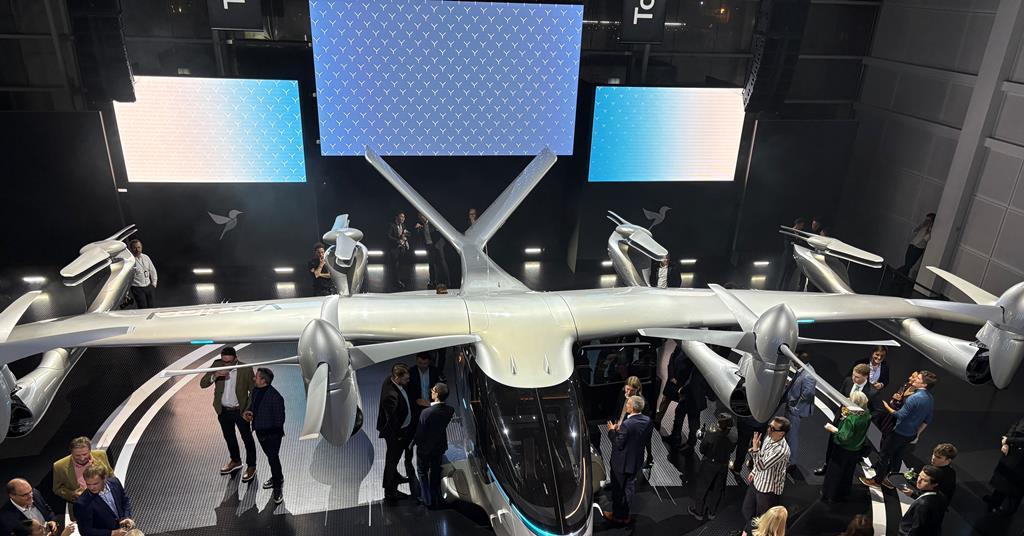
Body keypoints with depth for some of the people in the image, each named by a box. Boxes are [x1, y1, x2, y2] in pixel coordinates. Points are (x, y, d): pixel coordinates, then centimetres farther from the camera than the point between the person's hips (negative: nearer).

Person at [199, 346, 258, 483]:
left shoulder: (246, 369, -19)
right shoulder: (217, 365, -11)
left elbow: (253, 390, -10)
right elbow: (202, 384, -14)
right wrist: (215, 375, -33)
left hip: (240, 411, -4)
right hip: (223, 411, 4)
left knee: (247, 439, 9)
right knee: (229, 438, 23)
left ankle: (251, 466, 27)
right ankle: (235, 461, 45)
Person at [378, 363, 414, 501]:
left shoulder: (390, 380, -13)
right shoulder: (391, 395, -40)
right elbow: (392, 420, -30)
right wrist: (398, 436, -18)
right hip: (395, 431, -9)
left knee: (395, 455, 31)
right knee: (393, 458, 11)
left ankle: (394, 476, 55)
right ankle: (389, 491, 31)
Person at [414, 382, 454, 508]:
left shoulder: (426, 412, -34)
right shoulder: (450, 410, -18)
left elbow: (420, 433, -23)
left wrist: (413, 442, -1)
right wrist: (428, 404, 2)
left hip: (425, 447, -5)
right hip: (440, 446, 5)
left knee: (422, 472, 20)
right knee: (435, 471, 25)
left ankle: (428, 500, 29)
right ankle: (436, 499, 39)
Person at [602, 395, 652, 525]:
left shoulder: (627, 424, -31)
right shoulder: (647, 420, -9)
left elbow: (619, 444, -24)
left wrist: (612, 431, -9)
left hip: (622, 463, -7)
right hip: (636, 461, 7)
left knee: (618, 490, 14)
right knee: (629, 488, 23)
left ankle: (618, 516, 31)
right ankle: (625, 515, 38)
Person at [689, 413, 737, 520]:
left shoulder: (710, 435, -32)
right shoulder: (732, 436, -21)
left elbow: (702, 450, -18)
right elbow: (731, 450, -6)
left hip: (708, 464, -3)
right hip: (723, 466, 3)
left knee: (702, 488, 19)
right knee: (717, 489, 24)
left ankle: (699, 512, 35)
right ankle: (712, 512, 42)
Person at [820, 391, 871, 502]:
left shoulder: (850, 419, -32)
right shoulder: (867, 416, -11)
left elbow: (844, 438, -32)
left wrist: (833, 429, -21)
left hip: (842, 451, -6)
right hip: (856, 451, 6)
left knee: (834, 473, 14)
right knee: (847, 474, 25)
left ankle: (828, 496, 28)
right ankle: (842, 494, 42)